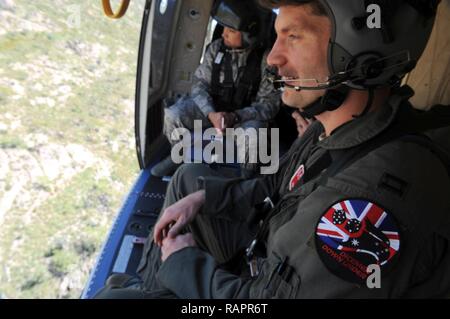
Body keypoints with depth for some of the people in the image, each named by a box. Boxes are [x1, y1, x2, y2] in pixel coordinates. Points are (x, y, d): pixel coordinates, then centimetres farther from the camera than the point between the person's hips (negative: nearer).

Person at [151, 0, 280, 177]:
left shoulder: (265, 59, -14)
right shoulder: (216, 48, -4)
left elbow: (270, 102, -14)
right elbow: (200, 84, -5)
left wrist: (235, 117, -28)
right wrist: (211, 113, -25)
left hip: (246, 115, -3)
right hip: (212, 108, 3)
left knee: (254, 137, -37)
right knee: (173, 115, -20)